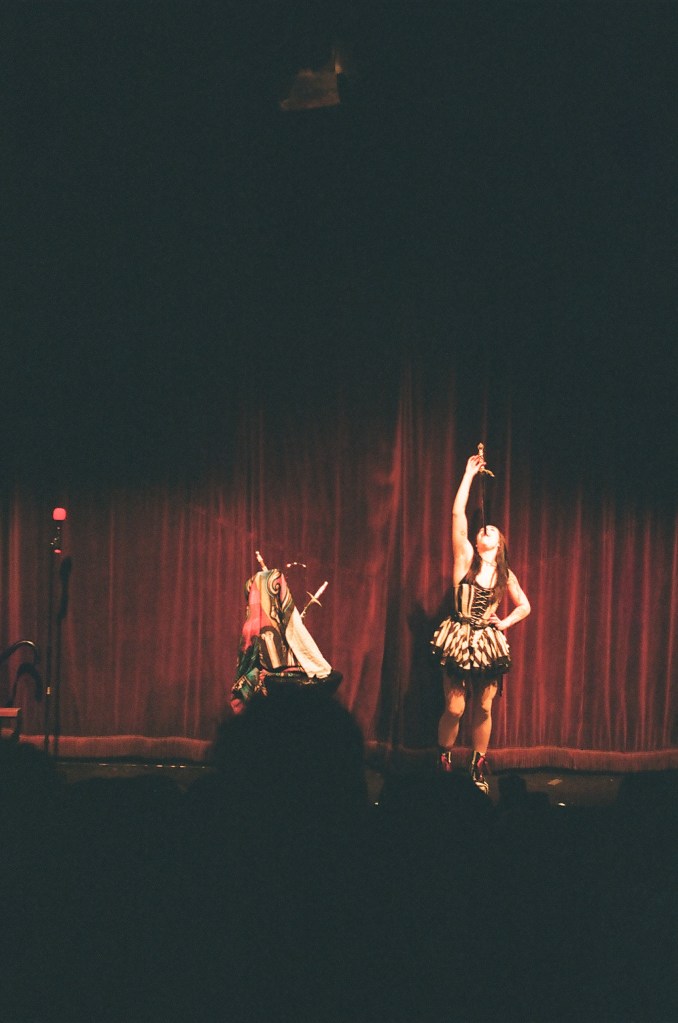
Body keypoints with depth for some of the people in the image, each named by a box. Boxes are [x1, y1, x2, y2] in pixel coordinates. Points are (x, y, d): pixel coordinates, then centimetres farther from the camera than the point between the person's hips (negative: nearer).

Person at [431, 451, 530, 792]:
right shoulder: (466, 559, 0)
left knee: (483, 710, 5)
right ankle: (444, 763, 13)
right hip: (460, 640, -2)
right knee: (454, 709, -4)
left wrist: (505, 623, 3)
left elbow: (524, 606, 21)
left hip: (489, 643, 2)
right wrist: (469, 474, -4)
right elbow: (458, 514, -7)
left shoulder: (505, 575, 7)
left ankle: (479, 770, 16)